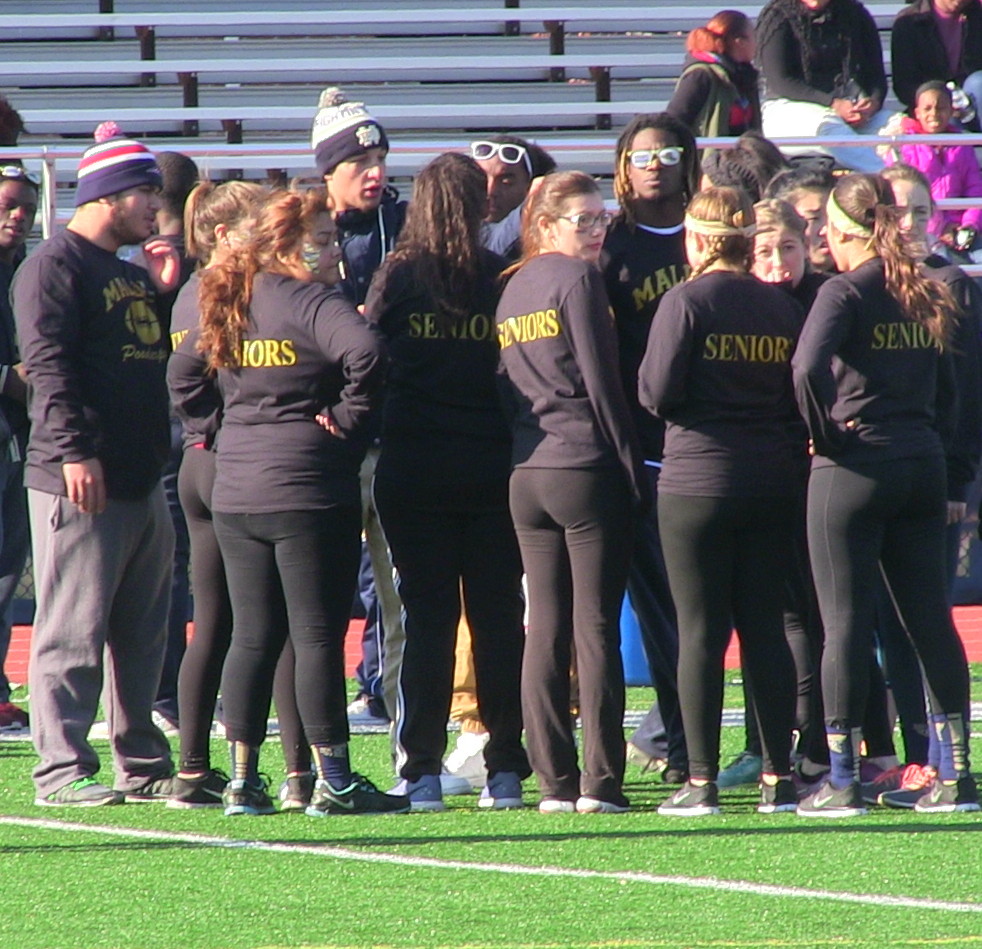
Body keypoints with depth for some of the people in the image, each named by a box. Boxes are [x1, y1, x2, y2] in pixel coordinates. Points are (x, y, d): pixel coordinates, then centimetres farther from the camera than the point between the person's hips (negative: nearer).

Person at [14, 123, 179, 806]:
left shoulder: (132, 275, 21)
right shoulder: (56, 267, -7)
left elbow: (165, 354, 26)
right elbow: (50, 365, -16)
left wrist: (166, 293, 12)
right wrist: (73, 451, -25)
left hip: (144, 482, 9)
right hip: (82, 484, -9)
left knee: (142, 634, 12)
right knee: (73, 630, -8)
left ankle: (144, 763, 18)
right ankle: (62, 770, -8)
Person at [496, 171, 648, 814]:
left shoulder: (513, 288, 14)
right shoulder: (578, 279, -8)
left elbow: (508, 380, 15)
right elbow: (602, 381, -10)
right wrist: (634, 470, -7)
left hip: (526, 473, 7)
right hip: (588, 469, -6)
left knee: (545, 630, 6)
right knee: (596, 628, -4)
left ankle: (555, 782, 5)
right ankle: (600, 782, -6)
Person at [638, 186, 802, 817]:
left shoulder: (687, 301, -10)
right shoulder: (782, 306, 5)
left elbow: (657, 393, -12)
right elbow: (799, 395, 7)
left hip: (698, 480, -4)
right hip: (773, 479, 5)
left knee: (701, 630, -1)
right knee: (766, 627, 9)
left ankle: (702, 782, -2)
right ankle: (779, 778, 8)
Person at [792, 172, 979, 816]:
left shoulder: (846, 292, -10)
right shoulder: (928, 296, 10)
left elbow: (809, 365, -24)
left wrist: (824, 432, -11)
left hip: (852, 469, -6)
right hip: (923, 467, 6)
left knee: (847, 623, -1)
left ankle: (843, 779, -1)